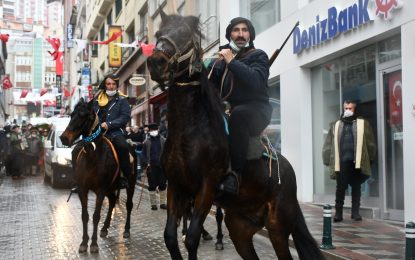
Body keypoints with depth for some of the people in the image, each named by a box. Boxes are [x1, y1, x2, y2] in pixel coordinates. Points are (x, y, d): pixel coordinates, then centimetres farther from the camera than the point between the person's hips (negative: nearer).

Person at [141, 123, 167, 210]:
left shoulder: (163, 141, 5)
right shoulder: (147, 142, 4)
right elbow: (144, 154, 3)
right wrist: (146, 163, -10)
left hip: (162, 166, 1)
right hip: (151, 166, -1)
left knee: (163, 185, 6)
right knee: (152, 186, 3)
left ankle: (163, 203, 15)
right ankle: (153, 203, 11)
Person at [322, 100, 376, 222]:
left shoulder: (363, 123, 9)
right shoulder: (336, 125, 12)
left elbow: (370, 143, 5)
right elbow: (329, 144, 8)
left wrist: (370, 159, -1)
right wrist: (328, 160, 1)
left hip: (357, 161, 0)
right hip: (341, 161, 0)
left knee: (356, 187, 7)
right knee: (340, 188, 0)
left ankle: (355, 212, 14)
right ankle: (338, 212, 6)